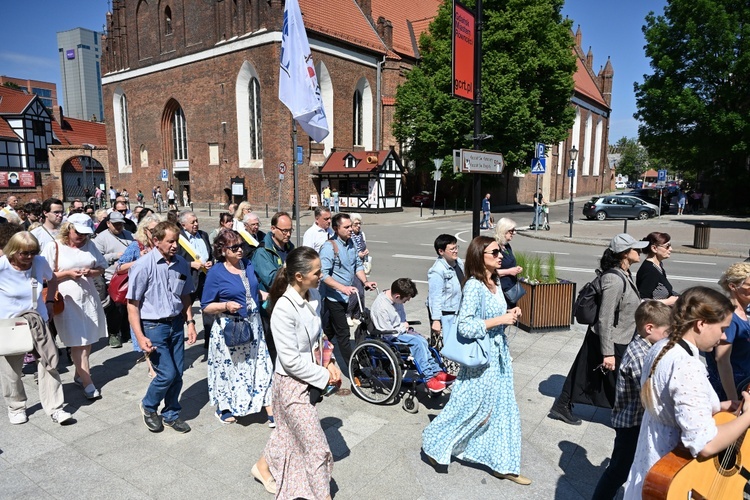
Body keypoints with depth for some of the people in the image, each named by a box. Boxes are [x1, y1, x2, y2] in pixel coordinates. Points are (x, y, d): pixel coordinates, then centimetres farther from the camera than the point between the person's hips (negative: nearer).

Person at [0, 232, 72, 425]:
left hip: (37, 323, 2)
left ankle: (55, 407, 11)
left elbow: (52, 280, 13)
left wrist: (50, 302, 4)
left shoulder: (40, 262, -8)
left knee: (49, 362, 1)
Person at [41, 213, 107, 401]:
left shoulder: (89, 245, 9)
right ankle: (88, 383, -2)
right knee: (78, 342, -5)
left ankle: (80, 374, 28)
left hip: (89, 297, 5)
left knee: (88, 340, 10)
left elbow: (102, 267, 15)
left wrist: (91, 272, -6)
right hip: (67, 300, -4)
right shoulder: (53, 247, -3)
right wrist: (68, 273, -14)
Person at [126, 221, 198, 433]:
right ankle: (148, 406, 25)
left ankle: (171, 414, 31)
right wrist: (140, 337, -15)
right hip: (153, 326, -5)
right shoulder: (143, 266, -15)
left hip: (176, 324, 5)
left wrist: (190, 323, 7)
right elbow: (132, 304, -12)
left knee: (178, 374, 9)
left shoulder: (182, 264, 1)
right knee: (167, 373, -6)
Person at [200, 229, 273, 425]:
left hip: (253, 325, 5)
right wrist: (226, 306, -26)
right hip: (229, 328, -4)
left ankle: (270, 411, 13)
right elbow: (206, 306, -9)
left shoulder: (248, 264, 3)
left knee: (261, 366, 5)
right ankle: (224, 408, 36)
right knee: (228, 367, 11)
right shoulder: (215, 273, -12)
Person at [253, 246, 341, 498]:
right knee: (317, 445, 4)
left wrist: (330, 363, -4)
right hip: (292, 382, -8)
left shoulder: (314, 296, -6)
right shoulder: (284, 309, -28)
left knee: (289, 431, 29)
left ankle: (264, 467, 54)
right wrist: (324, 376, -17)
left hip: (308, 378, 8)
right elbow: (290, 361, -25)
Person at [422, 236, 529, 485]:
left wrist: (510, 315, 0)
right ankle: (434, 444, 27)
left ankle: (503, 465, 28)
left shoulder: (495, 283, 6)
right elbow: (465, 326, -26)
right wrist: (501, 320, -22)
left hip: (500, 355, 9)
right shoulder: (474, 286, -21)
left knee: (503, 411, 14)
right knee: (469, 408, 5)